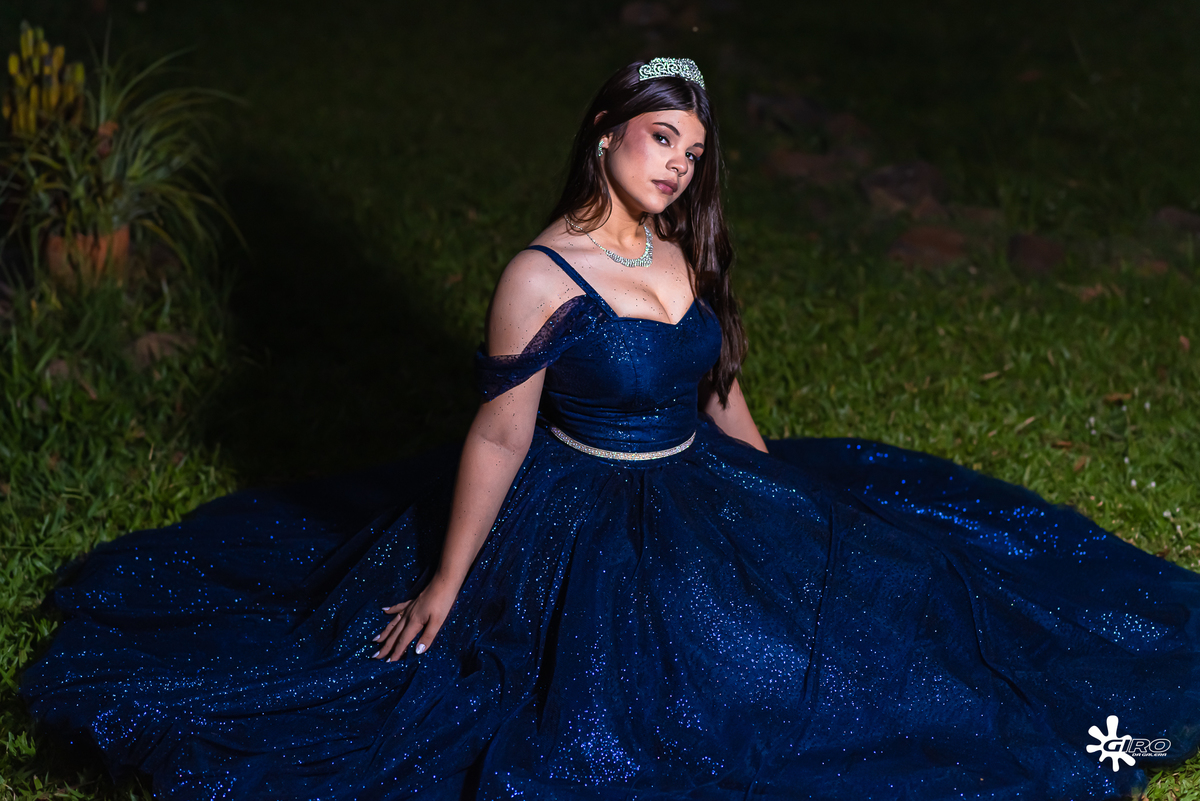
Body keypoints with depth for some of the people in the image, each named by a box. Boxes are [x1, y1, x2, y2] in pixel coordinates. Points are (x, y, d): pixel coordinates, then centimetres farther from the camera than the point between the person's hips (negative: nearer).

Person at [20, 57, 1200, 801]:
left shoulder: (687, 259, 0)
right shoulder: (541, 278, -21)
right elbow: (498, 442, -18)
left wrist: (787, 498, 22)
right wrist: (441, 592, -14)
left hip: (704, 506, 7)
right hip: (582, 532, -7)